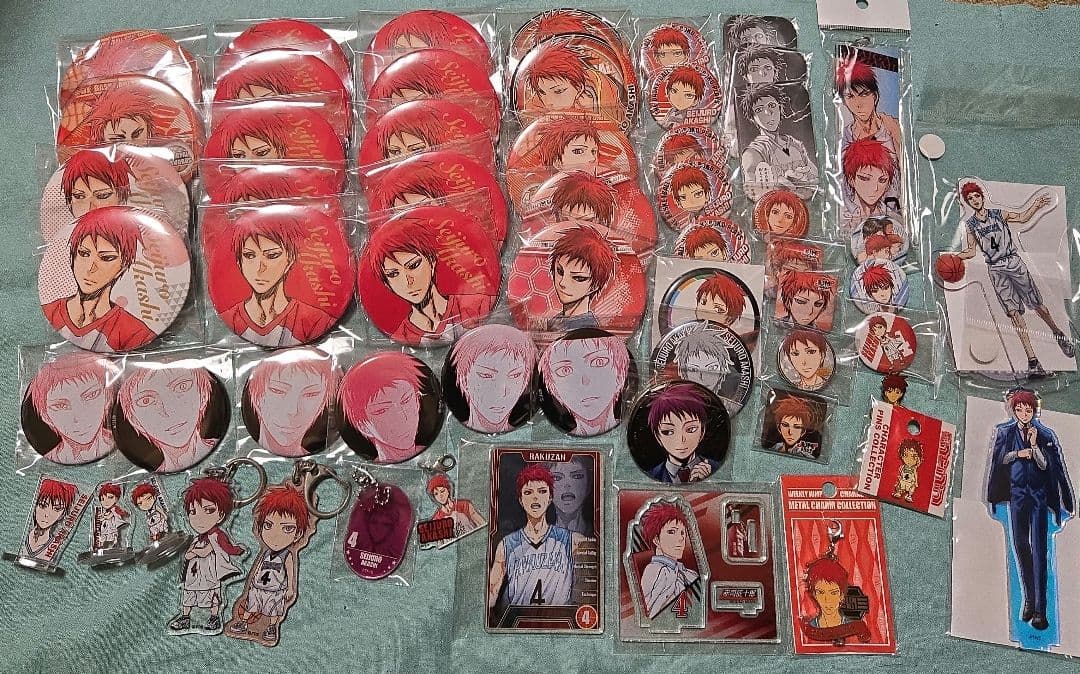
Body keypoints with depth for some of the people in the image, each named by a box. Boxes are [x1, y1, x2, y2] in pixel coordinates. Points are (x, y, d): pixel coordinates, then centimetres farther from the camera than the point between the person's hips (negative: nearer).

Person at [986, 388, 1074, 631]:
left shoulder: (1046, 434, 2)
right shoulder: (1004, 432, 6)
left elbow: (1046, 465, -4)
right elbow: (998, 460, 6)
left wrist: (1035, 446, -17)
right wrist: (1018, 453, -8)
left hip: (1039, 495, -2)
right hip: (1017, 494, 2)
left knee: (1038, 549, -8)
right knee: (1020, 546, 3)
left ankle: (1040, 609, -10)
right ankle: (1028, 599, 15)